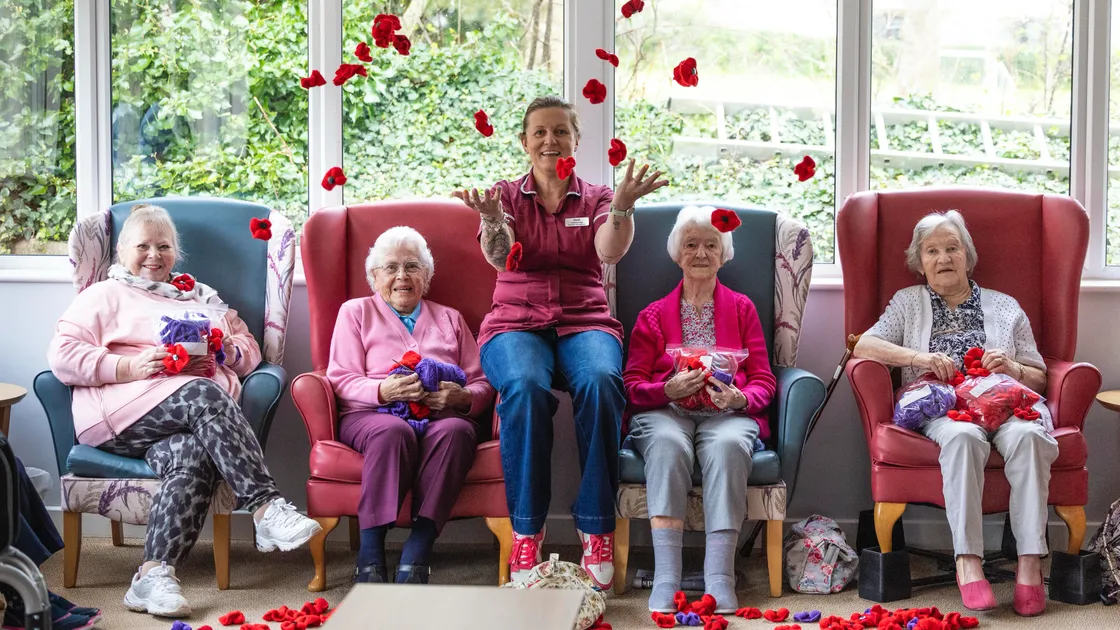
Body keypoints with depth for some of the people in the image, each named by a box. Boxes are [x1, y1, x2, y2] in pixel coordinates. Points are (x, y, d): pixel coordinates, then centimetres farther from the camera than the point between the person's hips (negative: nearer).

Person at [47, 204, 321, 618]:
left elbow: (250, 350, 26)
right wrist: (131, 367, -8)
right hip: (123, 410, -3)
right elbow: (62, 356, 6)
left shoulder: (201, 296, 33)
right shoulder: (104, 296, 21)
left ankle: (155, 576, -43)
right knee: (204, 395, -34)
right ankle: (267, 510, -42)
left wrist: (221, 354, 1)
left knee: (193, 457, -35)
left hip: (194, 413, 3)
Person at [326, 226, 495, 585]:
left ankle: (417, 554, -41)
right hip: (372, 416, -2)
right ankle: (370, 555, -36)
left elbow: (482, 383, 19)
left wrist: (463, 397, -6)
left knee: (455, 431, -37)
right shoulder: (356, 313, 22)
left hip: (441, 418, 2)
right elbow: (342, 380, 8)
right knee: (393, 431, -40)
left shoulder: (449, 319, 28)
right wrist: (383, 391, -14)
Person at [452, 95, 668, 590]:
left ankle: (597, 531, -26)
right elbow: (499, 257, -7)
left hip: (584, 321, 1)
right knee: (526, 386, -35)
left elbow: (610, 252, -7)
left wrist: (622, 206, -28)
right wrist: (491, 219, -30)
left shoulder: (595, 198, 15)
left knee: (600, 382, -34)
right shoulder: (506, 195, 13)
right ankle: (526, 533, -26)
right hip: (516, 322, -1)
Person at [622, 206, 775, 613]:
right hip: (665, 412, 0)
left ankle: (719, 580, -42)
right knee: (667, 443, -37)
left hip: (727, 412, 0)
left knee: (728, 444, -37)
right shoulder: (653, 316, 19)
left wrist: (741, 398, -11)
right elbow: (633, 385, 9)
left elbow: (763, 381, 13)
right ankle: (666, 580, -43)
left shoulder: (742, 308, 20)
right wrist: (669, 389, -13)